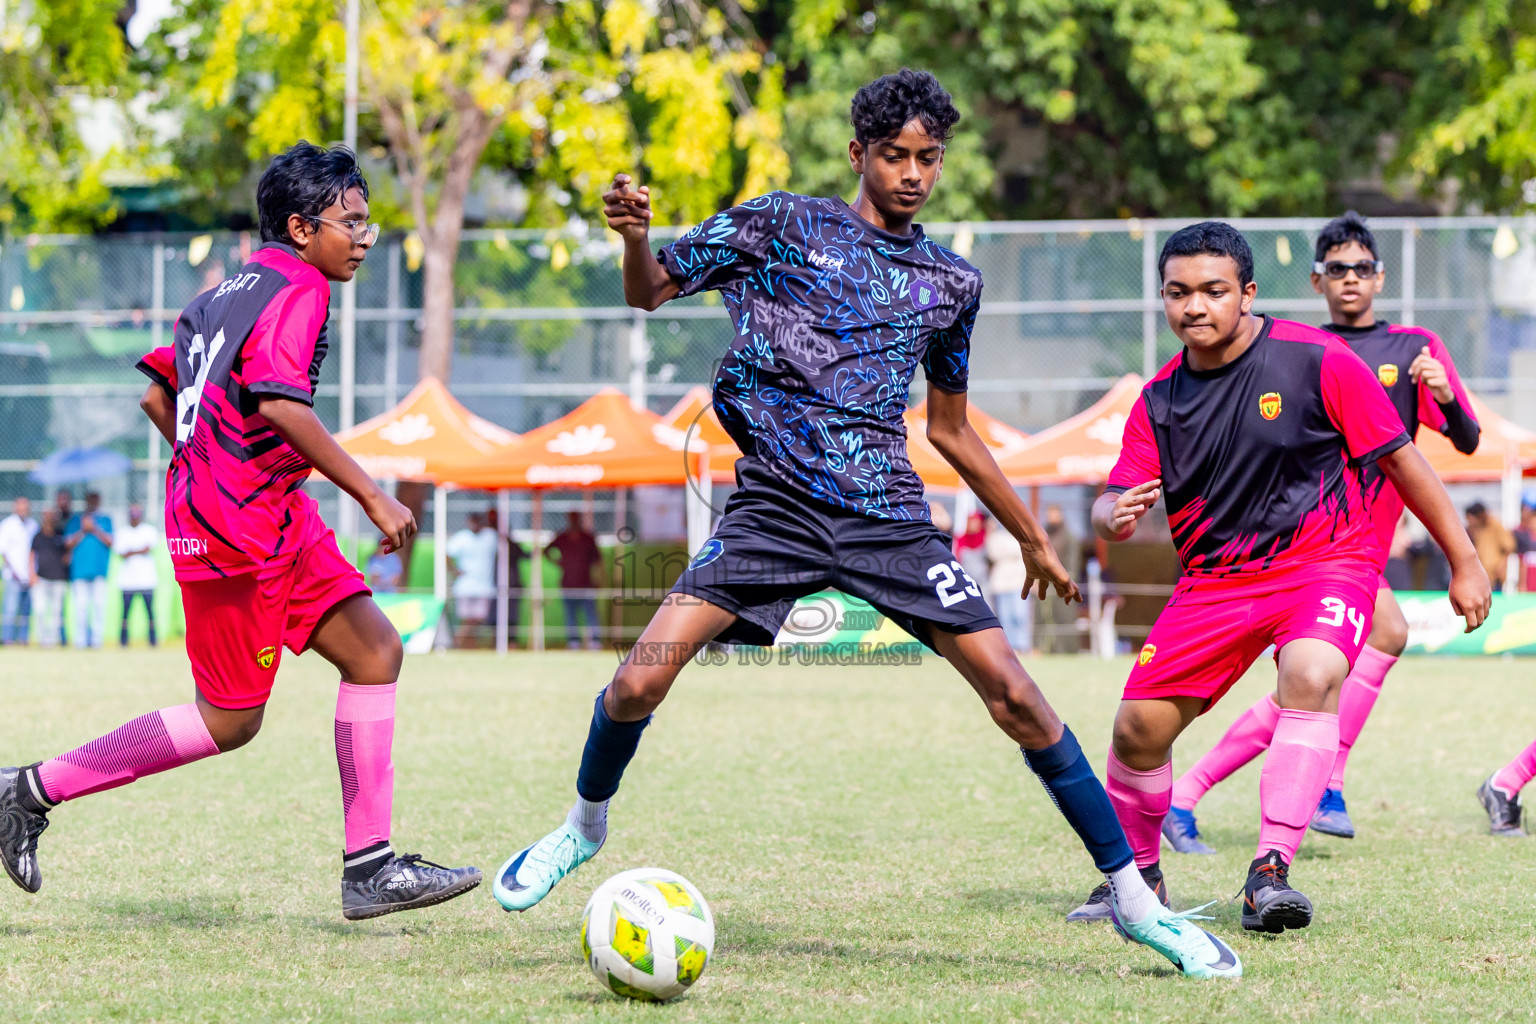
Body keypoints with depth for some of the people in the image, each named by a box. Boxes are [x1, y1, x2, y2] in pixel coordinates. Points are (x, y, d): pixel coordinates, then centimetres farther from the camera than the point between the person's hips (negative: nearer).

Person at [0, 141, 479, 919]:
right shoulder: (297, 291, -12)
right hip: (241, 526, -10)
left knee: (375, 650, 4)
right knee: (230, 720, -1)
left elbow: (156, 396, 19)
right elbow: (279, 403, -27)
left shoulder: (228, 291, 17)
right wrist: (371, 496, -25)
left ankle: (369, 870, 1)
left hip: (277, 522, 10)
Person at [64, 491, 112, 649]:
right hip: (79, 569, 0)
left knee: (99, 605, -7)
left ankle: (97, 639, -5)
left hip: (100, 569, 0)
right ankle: (80, 640, 1)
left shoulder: (105, 520, 13)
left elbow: (109, 541, 1)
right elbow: (69, 543, 4)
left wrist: (94, 529, -7)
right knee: (80, 606, -3)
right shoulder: (75, 520, 13)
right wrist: (84, 530, -6)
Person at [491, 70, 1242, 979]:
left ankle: (1135, 898, 1)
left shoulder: (951, 282, 14)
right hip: (775, 507, -2)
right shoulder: (783, 226, 5)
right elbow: (652, 292, 7)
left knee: (1015, 695, -9)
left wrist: (1032, 536, 28)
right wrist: (635, 238, -16)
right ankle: (585, 825, 18)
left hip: (889, 516, 2)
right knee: (640, 681, -15)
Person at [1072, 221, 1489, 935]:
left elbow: (1399, 459, -4)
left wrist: (1464, 561, -2)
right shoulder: (1158, 401, 1)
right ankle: (1136, 872, 23)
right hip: (1214, 579, 4)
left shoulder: (1316, 361, -11)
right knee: (1140, 724, -5)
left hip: (1325, 561, -4)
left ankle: (1270, 874, -32)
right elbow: (1112, 507, 0)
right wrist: (1115, 518, -26)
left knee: (1311, 675, -33)